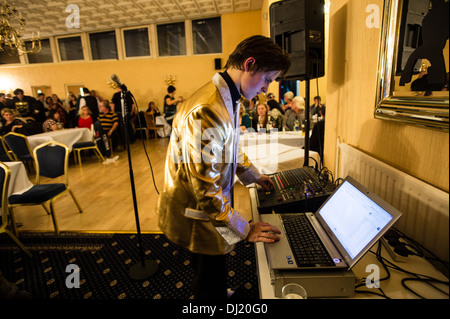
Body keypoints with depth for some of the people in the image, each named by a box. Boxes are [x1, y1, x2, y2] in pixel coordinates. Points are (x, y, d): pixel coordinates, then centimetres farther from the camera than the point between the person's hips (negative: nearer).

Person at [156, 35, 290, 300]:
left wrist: (254, 176, 18)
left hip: (212, 206, 9)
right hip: (197, 216, -9)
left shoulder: (229, 101, 4)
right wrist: (244, 230, -21)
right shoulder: (207, 111, -32)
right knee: (213, 288, 13)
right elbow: (206, 188, -30)